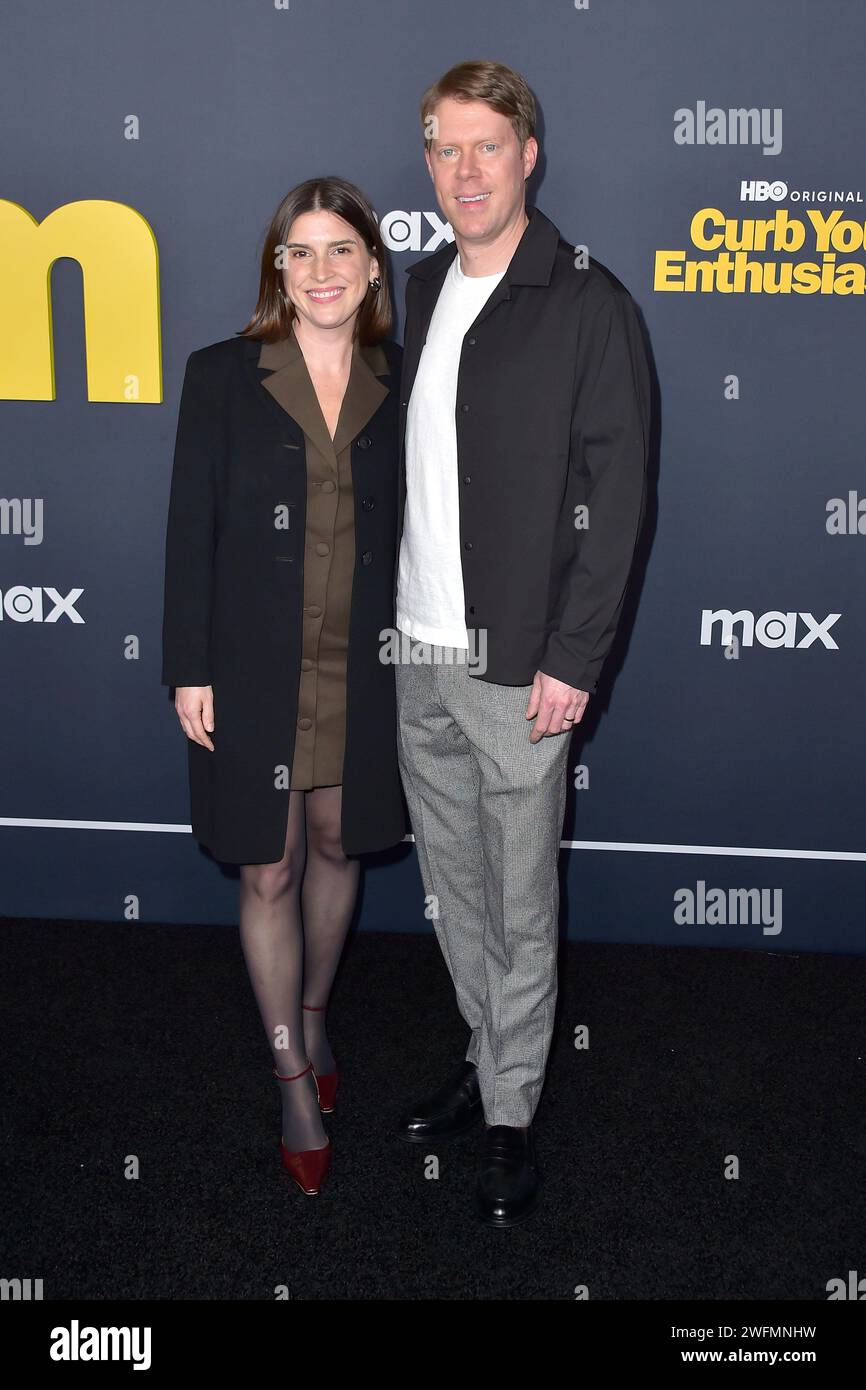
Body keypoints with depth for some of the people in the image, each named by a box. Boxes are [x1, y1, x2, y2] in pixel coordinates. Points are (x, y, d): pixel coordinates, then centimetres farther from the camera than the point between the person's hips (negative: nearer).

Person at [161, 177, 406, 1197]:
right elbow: (192, 528, -4)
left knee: (337, 849, 17)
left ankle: (313, 1014, 43)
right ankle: (295, 1078, 23)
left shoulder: (401, 383, 3)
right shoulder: (222, 375, -3)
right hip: (256, 672, -2)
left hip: (365, 674, 2)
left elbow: (420, 529, 6)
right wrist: (189, 669, -7)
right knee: (269, 872, 6)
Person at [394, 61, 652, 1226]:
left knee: (518, 902, 5)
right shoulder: (421, 289, 10)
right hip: (418, 652, 6)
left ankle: (512, 1116, 21)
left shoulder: (588, 304, -9)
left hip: (518, 666, -6)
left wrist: (572, 659, -15)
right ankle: (488, 1056, 36)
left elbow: (615, 495, -12)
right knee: (452, 884, 18)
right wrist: (390, 613, 9)